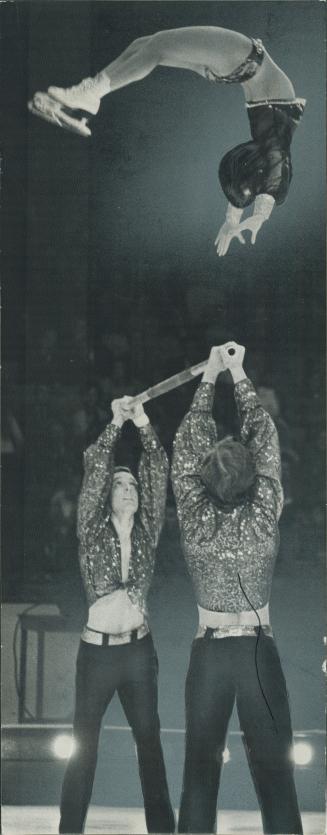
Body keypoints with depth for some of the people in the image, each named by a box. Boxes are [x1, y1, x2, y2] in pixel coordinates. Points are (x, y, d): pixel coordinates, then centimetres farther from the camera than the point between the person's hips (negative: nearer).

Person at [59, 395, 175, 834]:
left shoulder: (147, 531, 5)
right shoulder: (92, 530, -1)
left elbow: (159, 473, -4)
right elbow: (94, 469, -12)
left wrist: (144, 425, -14)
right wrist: (116, 424, -19)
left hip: (139, 650, 3)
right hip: (98, 650, -3)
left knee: (149, 738, 8)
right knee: (84, 745, 1)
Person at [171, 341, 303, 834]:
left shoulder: (195, 521, -7)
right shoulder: (264, 519, -8)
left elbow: (187, 446, 3)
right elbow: (266, 440, 1)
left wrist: (209, 377, 9)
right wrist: (238, 375, 7)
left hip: (209, 651, 1)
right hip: (259, 650, -1)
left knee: (201, 763, 4)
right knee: (273, 766, 1)